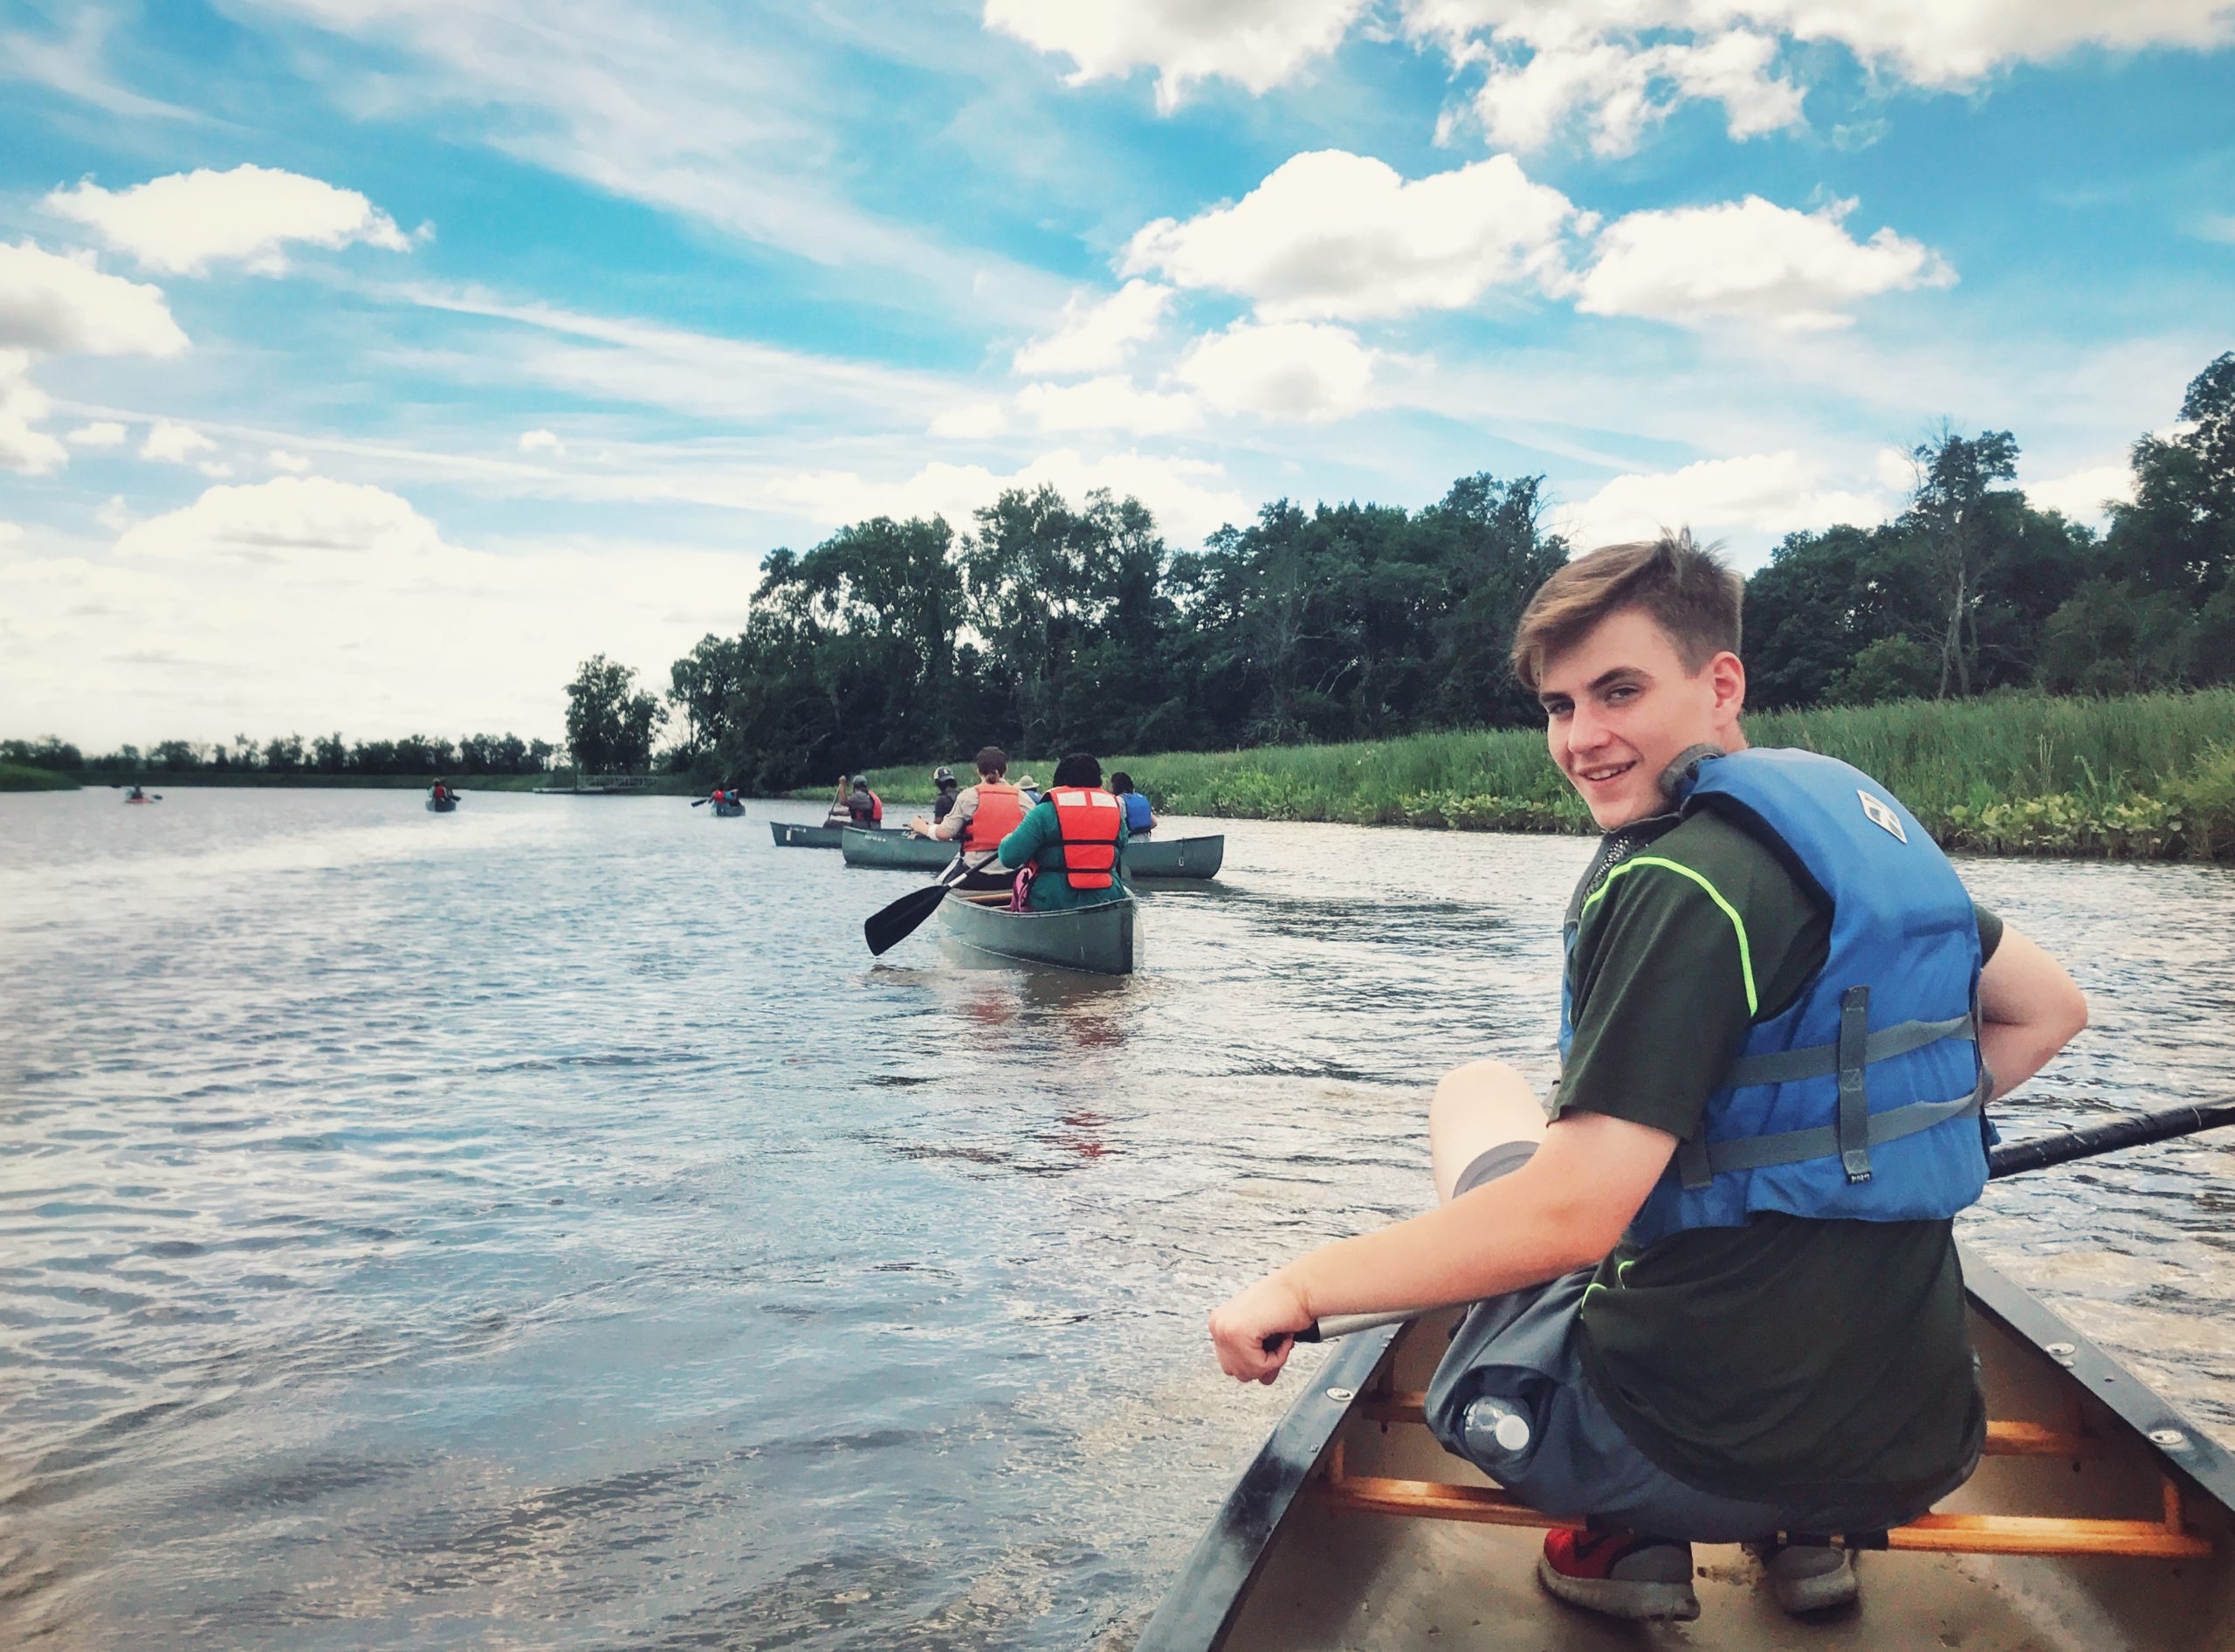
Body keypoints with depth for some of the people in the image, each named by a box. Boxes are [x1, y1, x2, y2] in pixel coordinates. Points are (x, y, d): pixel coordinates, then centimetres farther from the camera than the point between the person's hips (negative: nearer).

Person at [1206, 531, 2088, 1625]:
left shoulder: (1683, 879, -19)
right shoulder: (1855, 819, 6)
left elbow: (1569, 1215, -24)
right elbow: (2049, 1010, 20)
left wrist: (1299, 1287, -15)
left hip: (1704, 1443, -7)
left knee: (1477, 1093, 14)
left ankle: (1628, 1536, 6)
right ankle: (1799, 1533, 17)